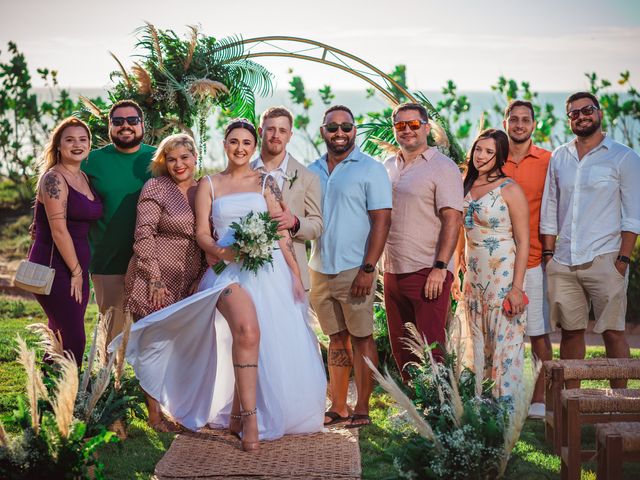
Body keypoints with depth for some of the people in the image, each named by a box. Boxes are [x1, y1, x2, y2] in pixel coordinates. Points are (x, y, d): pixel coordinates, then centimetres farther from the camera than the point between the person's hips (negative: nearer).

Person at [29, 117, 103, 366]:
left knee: (60, 338, 15)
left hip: (75, 267, 8)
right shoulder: (54, 179, -12)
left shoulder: (83, 178, 13)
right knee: (74, 339, -9)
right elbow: (58, 230, -17)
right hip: (55, 268, -8)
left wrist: (81, 271, 12)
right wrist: (77, 272, -13)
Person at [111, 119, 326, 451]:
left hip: (268, 268, 2)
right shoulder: (209, 185, 13)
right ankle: (249, 417, -24)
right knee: (247, 329, -29)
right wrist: (222, 251, -14)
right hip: (229, 270, -2)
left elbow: (281, 231, 9)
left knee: (277, 344, -5)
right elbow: (202, 233, 7)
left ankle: (237, 413, 13)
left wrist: (295, 275, 3)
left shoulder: (265, 182, 13)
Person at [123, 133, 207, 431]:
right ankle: (154, 414, 8)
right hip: (155, 280, -5)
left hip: (190, 283, 5)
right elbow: (144, 235, -11)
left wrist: (205, 277, 6)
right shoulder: (155, 188, -5)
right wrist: (155, 280, -15)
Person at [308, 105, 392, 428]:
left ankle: (362, 410, 7)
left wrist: (368, 269, -15)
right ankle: (338, 408, 17)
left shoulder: (370, 169, -3)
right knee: (337, 339, 11)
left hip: (354, 271, -5)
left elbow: (381, 220, -9)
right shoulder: (312, 172, 12)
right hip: (319, 270, 5)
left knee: (361, 339, 1)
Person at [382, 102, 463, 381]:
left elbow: (452, 219, -12)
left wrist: (440, 268, -20)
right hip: (392, 272, 7)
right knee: (401, 348, 12)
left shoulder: (442, 167, -5)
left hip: (427, 273, -7)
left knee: (431, 348, -6)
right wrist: (381, 264, 13)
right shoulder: (389, 167, 15)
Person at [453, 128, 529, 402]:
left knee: (505, 346, -5)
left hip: (504, 278, -6)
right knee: (478, 346, 8)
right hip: (473, 278, 6)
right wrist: (454, 274, 14)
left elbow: (523, 242, -10)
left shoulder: (510, 190, -8)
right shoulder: (466, 187, 10)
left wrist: (517, 287, -16)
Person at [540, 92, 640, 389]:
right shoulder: (559, 157, 14)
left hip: (604, 260, -4)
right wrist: (548, 253, 8)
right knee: (570, 331, 6)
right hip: (563, 262, 4)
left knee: (612, 331, -5)